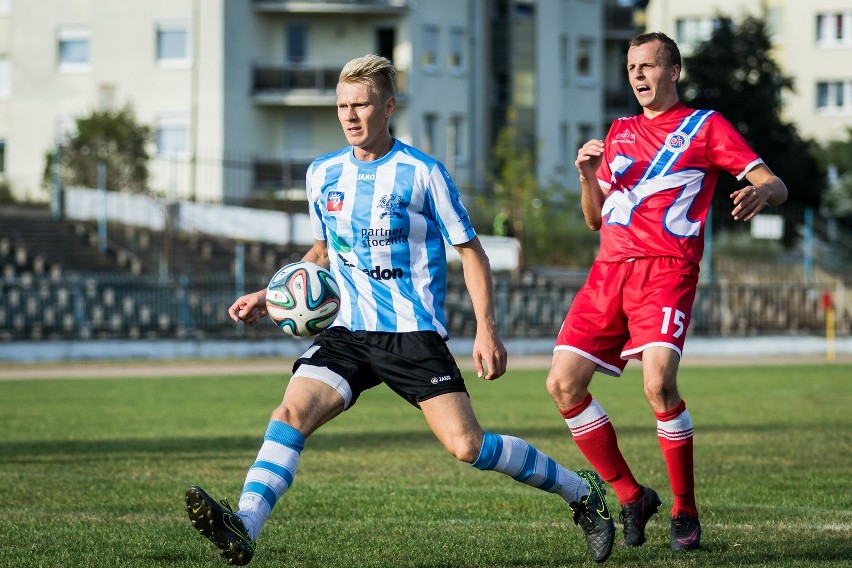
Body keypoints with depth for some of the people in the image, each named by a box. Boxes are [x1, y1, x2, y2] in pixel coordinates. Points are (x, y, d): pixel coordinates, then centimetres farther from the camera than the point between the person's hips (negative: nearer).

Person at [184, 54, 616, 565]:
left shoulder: (423, 172, -6)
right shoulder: (323, 174, 9)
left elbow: (470, 251, -1)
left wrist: (487, 329, -9)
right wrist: (271, 297, 15)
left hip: (415, 333, -5)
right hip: (350, 333, 5)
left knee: (466, 445, -12)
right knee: (291, 412, -19)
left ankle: (583, 493, 6)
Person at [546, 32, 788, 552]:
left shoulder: (705, 126, 7)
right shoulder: (620, 132, 24)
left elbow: (776, 186, 0)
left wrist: (761, 192, -25)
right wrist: (587, 175, 5)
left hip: (667, 270, -6)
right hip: (609, 270, 6)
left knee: (658, 381, -26)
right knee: (564, 384, -6)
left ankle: (686, 514, -11)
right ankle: (632, 497, 8)